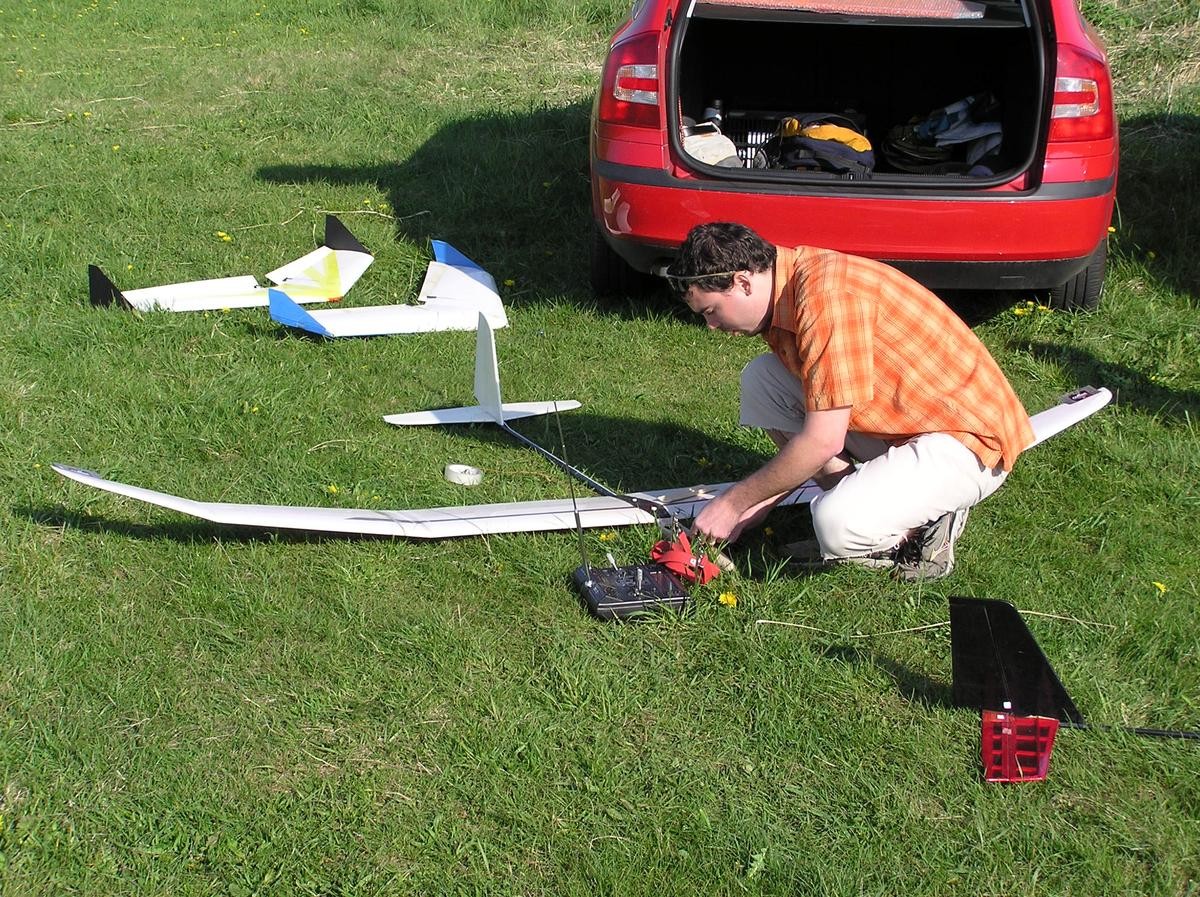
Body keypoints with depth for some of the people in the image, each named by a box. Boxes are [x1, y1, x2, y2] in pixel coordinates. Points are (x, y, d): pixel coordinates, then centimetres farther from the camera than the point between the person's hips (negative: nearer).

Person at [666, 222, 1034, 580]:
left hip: (967, 441, -10)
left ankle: (926, 525, 0)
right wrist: (757, 505, 5)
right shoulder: (785, 297, 4)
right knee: (761, 379, 1)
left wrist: (734, 502, -15)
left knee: (839, 527, -31)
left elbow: (823, 442, -26)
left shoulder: (828, 294, -26)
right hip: (899, 426, 10)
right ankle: (855, 498, 3)